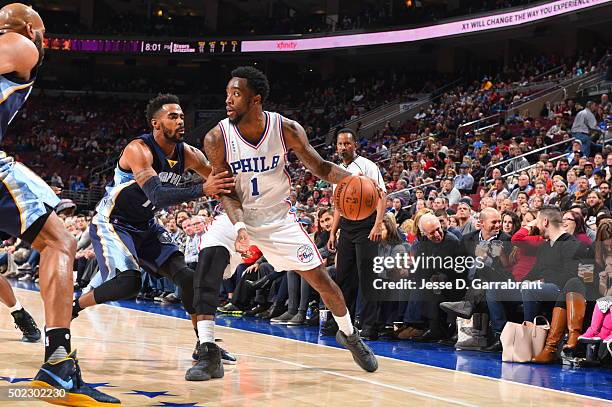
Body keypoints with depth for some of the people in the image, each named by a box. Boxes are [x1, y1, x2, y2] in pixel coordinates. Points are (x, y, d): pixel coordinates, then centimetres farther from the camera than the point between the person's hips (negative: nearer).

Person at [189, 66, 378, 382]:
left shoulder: (286, 130, -19)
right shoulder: (217, 138, -21)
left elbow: (319, 167, -9)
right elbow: (226, 192, -18)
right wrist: (239, 226, -36)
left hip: (278, 219, 1)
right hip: (237, 217, -1)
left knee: (320, 279, 6)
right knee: (207, 264, -28)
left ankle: (349, 335, 35)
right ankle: (208, 354, -24)